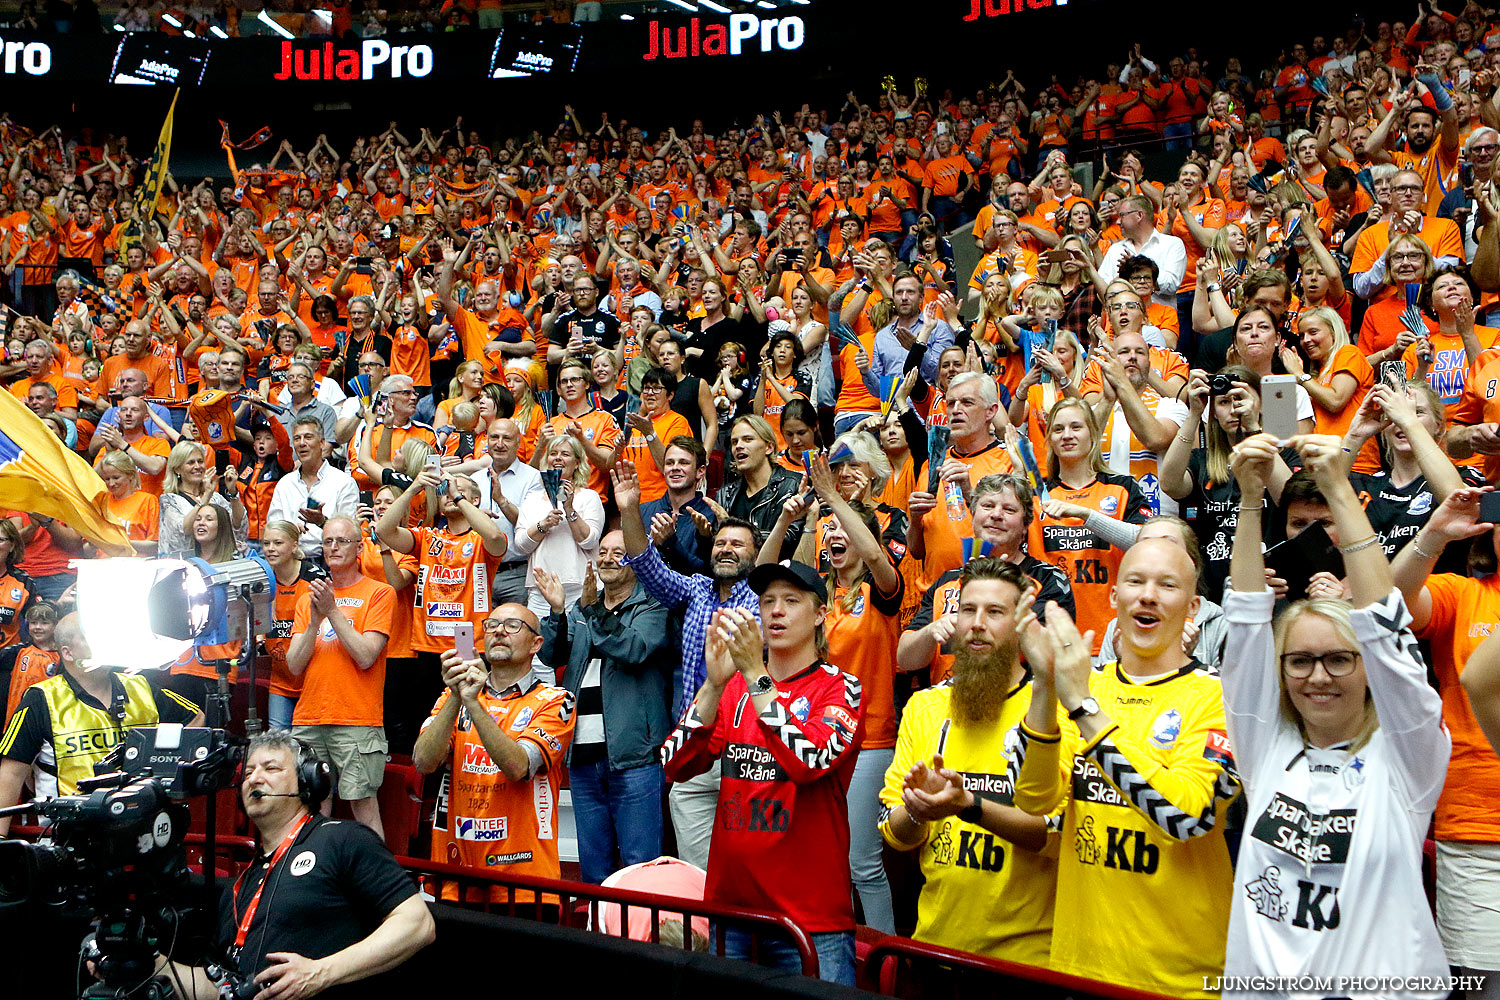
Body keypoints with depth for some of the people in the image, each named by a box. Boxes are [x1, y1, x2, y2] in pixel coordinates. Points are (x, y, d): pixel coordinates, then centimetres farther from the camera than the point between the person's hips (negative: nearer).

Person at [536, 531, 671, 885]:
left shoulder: (653, 608, 1)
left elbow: (635, 649, -18)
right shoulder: (580, 609, 18)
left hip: (633, 755, -5)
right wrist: (558, 612, -10)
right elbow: (552, 656, 5)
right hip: (582, 754, 6)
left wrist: (594, 611, -24)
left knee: (639, 862, -4)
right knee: (592, 863, 14)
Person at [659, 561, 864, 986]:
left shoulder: (841, 688, -3)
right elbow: (676, 766, -4)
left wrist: (757, 674, -22)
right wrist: (715, 683, -16)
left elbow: (808, 762, -22)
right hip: (728, 904, 4)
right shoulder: (733, 687, 9)